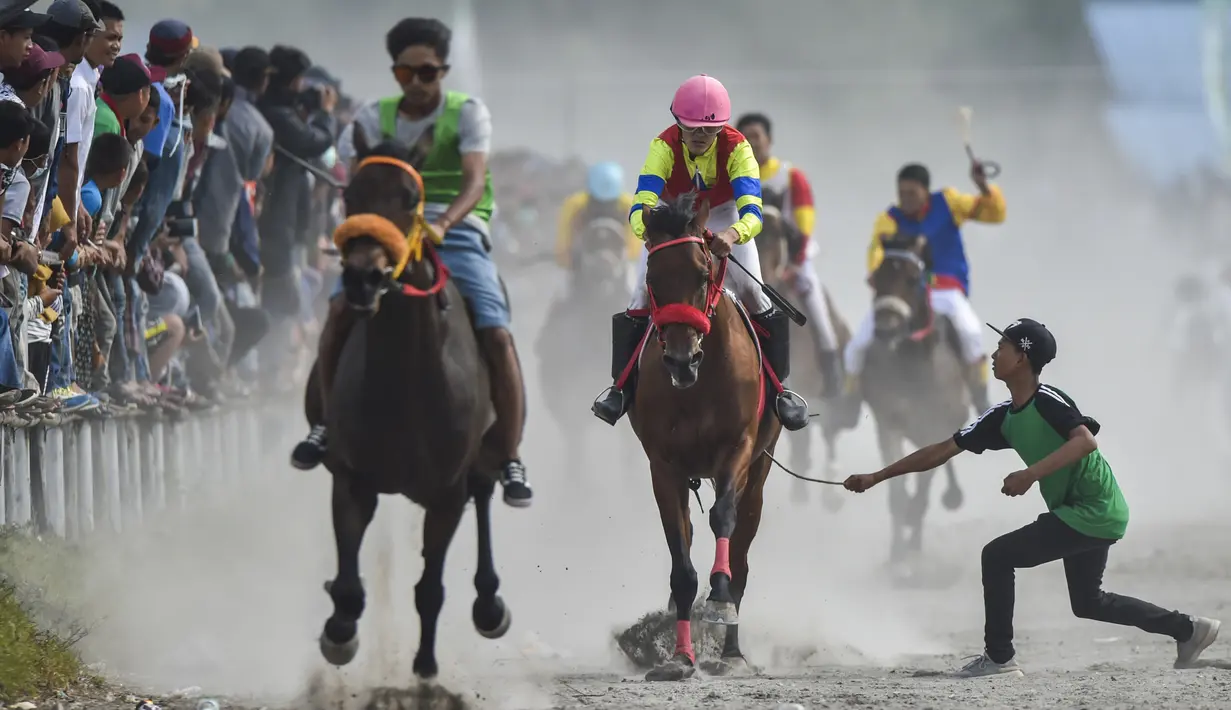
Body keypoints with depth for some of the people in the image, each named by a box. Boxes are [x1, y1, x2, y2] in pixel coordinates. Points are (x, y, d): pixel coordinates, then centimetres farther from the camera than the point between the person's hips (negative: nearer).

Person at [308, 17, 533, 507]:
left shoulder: (467, 114, 2)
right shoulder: (373, 120, 10)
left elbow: (474, 180, -13)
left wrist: (443, 222, -32)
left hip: (458, 233, -2)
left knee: (496, 335, -22)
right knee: (342, 306, -27)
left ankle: (510, 460, -14)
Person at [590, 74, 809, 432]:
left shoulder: (736, 148, -33)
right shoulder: (664, 148, -33)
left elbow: (752, 212, -44)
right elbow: (642, 204, -43)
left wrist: (733, 234, -67)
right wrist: (648, 228, -67)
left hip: (723, 217, 0)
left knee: (752, 291, -14)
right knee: (644, 295, -11)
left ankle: (778, 386, 0)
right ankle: (622, 386, 4)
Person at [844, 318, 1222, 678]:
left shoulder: (1048, 401, -17)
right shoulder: (1004, 417, 8)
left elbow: (1086, 441, -33)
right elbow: (944, 450, 10)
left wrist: (1031, 475, -39)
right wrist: (877, 477, 8)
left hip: (1092, 512, -10)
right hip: (1090, 514, 10)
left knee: (998, 555, -12)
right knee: (1088, 602, 22)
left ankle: (999, 658, -6)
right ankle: (1187, 628, 31)